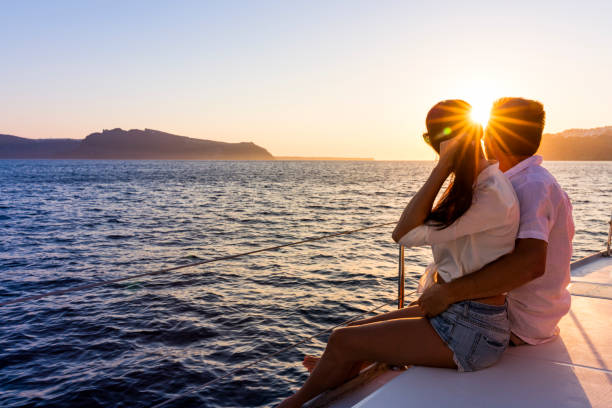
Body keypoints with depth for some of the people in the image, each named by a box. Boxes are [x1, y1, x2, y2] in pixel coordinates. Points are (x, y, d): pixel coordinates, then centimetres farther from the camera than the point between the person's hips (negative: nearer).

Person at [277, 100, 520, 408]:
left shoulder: (493, 195, -21)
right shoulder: (475, 185, 10)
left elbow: (405, 233, -23)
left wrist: (442, 166, -23)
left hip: (469, 332, -10)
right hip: (448, 312, 10)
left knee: (342, 342, -4)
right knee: (351, 330, 9)